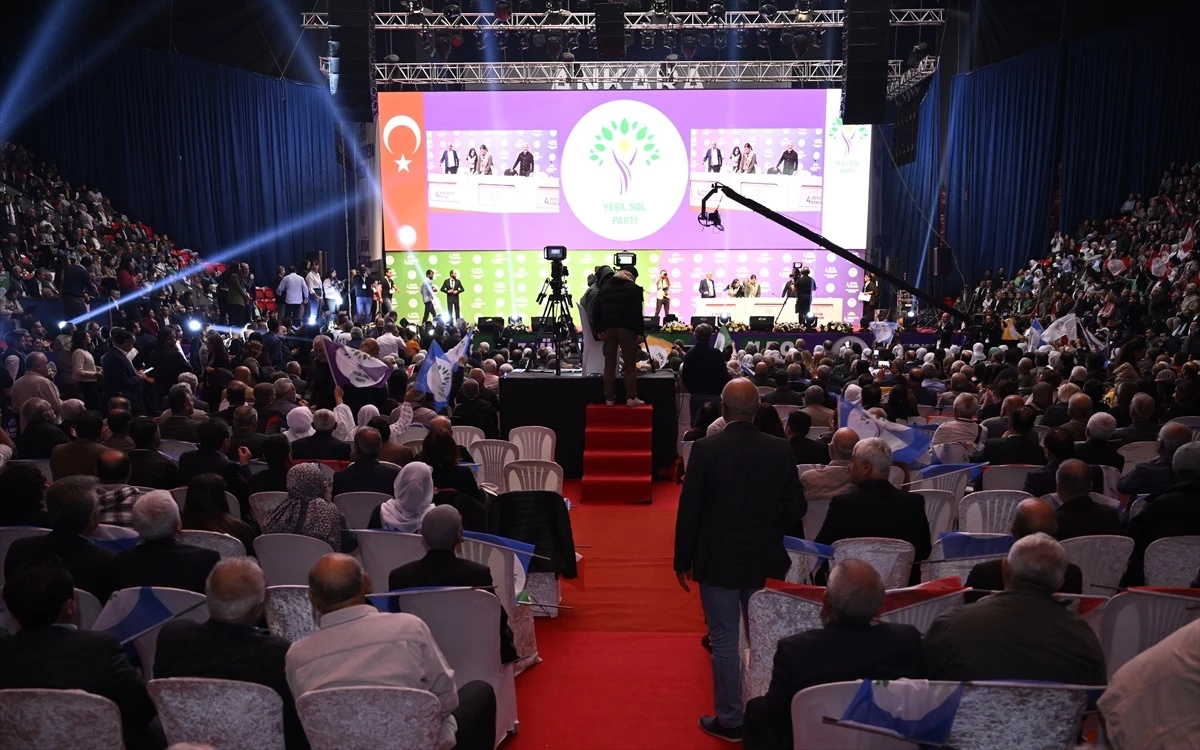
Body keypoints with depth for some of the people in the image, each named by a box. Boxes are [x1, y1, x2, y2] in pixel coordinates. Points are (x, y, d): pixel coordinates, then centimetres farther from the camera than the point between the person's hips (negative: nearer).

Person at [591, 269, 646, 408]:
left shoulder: (604, 288, 18)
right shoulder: (634, 288, 7)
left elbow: (596, 310, 9)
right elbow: (637, 312, -5)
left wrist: (598, 329, 8)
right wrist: (639, 332, -5)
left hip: (608, 328, 4)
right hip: (627, 328, -3)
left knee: (609, 364, 6)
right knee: (630, 364, -1)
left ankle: (609, 398, 5)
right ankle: (631, 398, -5)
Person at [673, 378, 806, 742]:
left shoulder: (705, 449, -15)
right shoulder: (781, 449, -7)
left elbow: (689, 510, -11)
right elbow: (795, 508, -1)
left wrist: (683, 560, 0)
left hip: (718, 561, -3)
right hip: (763, 560, 3)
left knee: (724, 641, 8)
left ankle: (730, 720, 18)